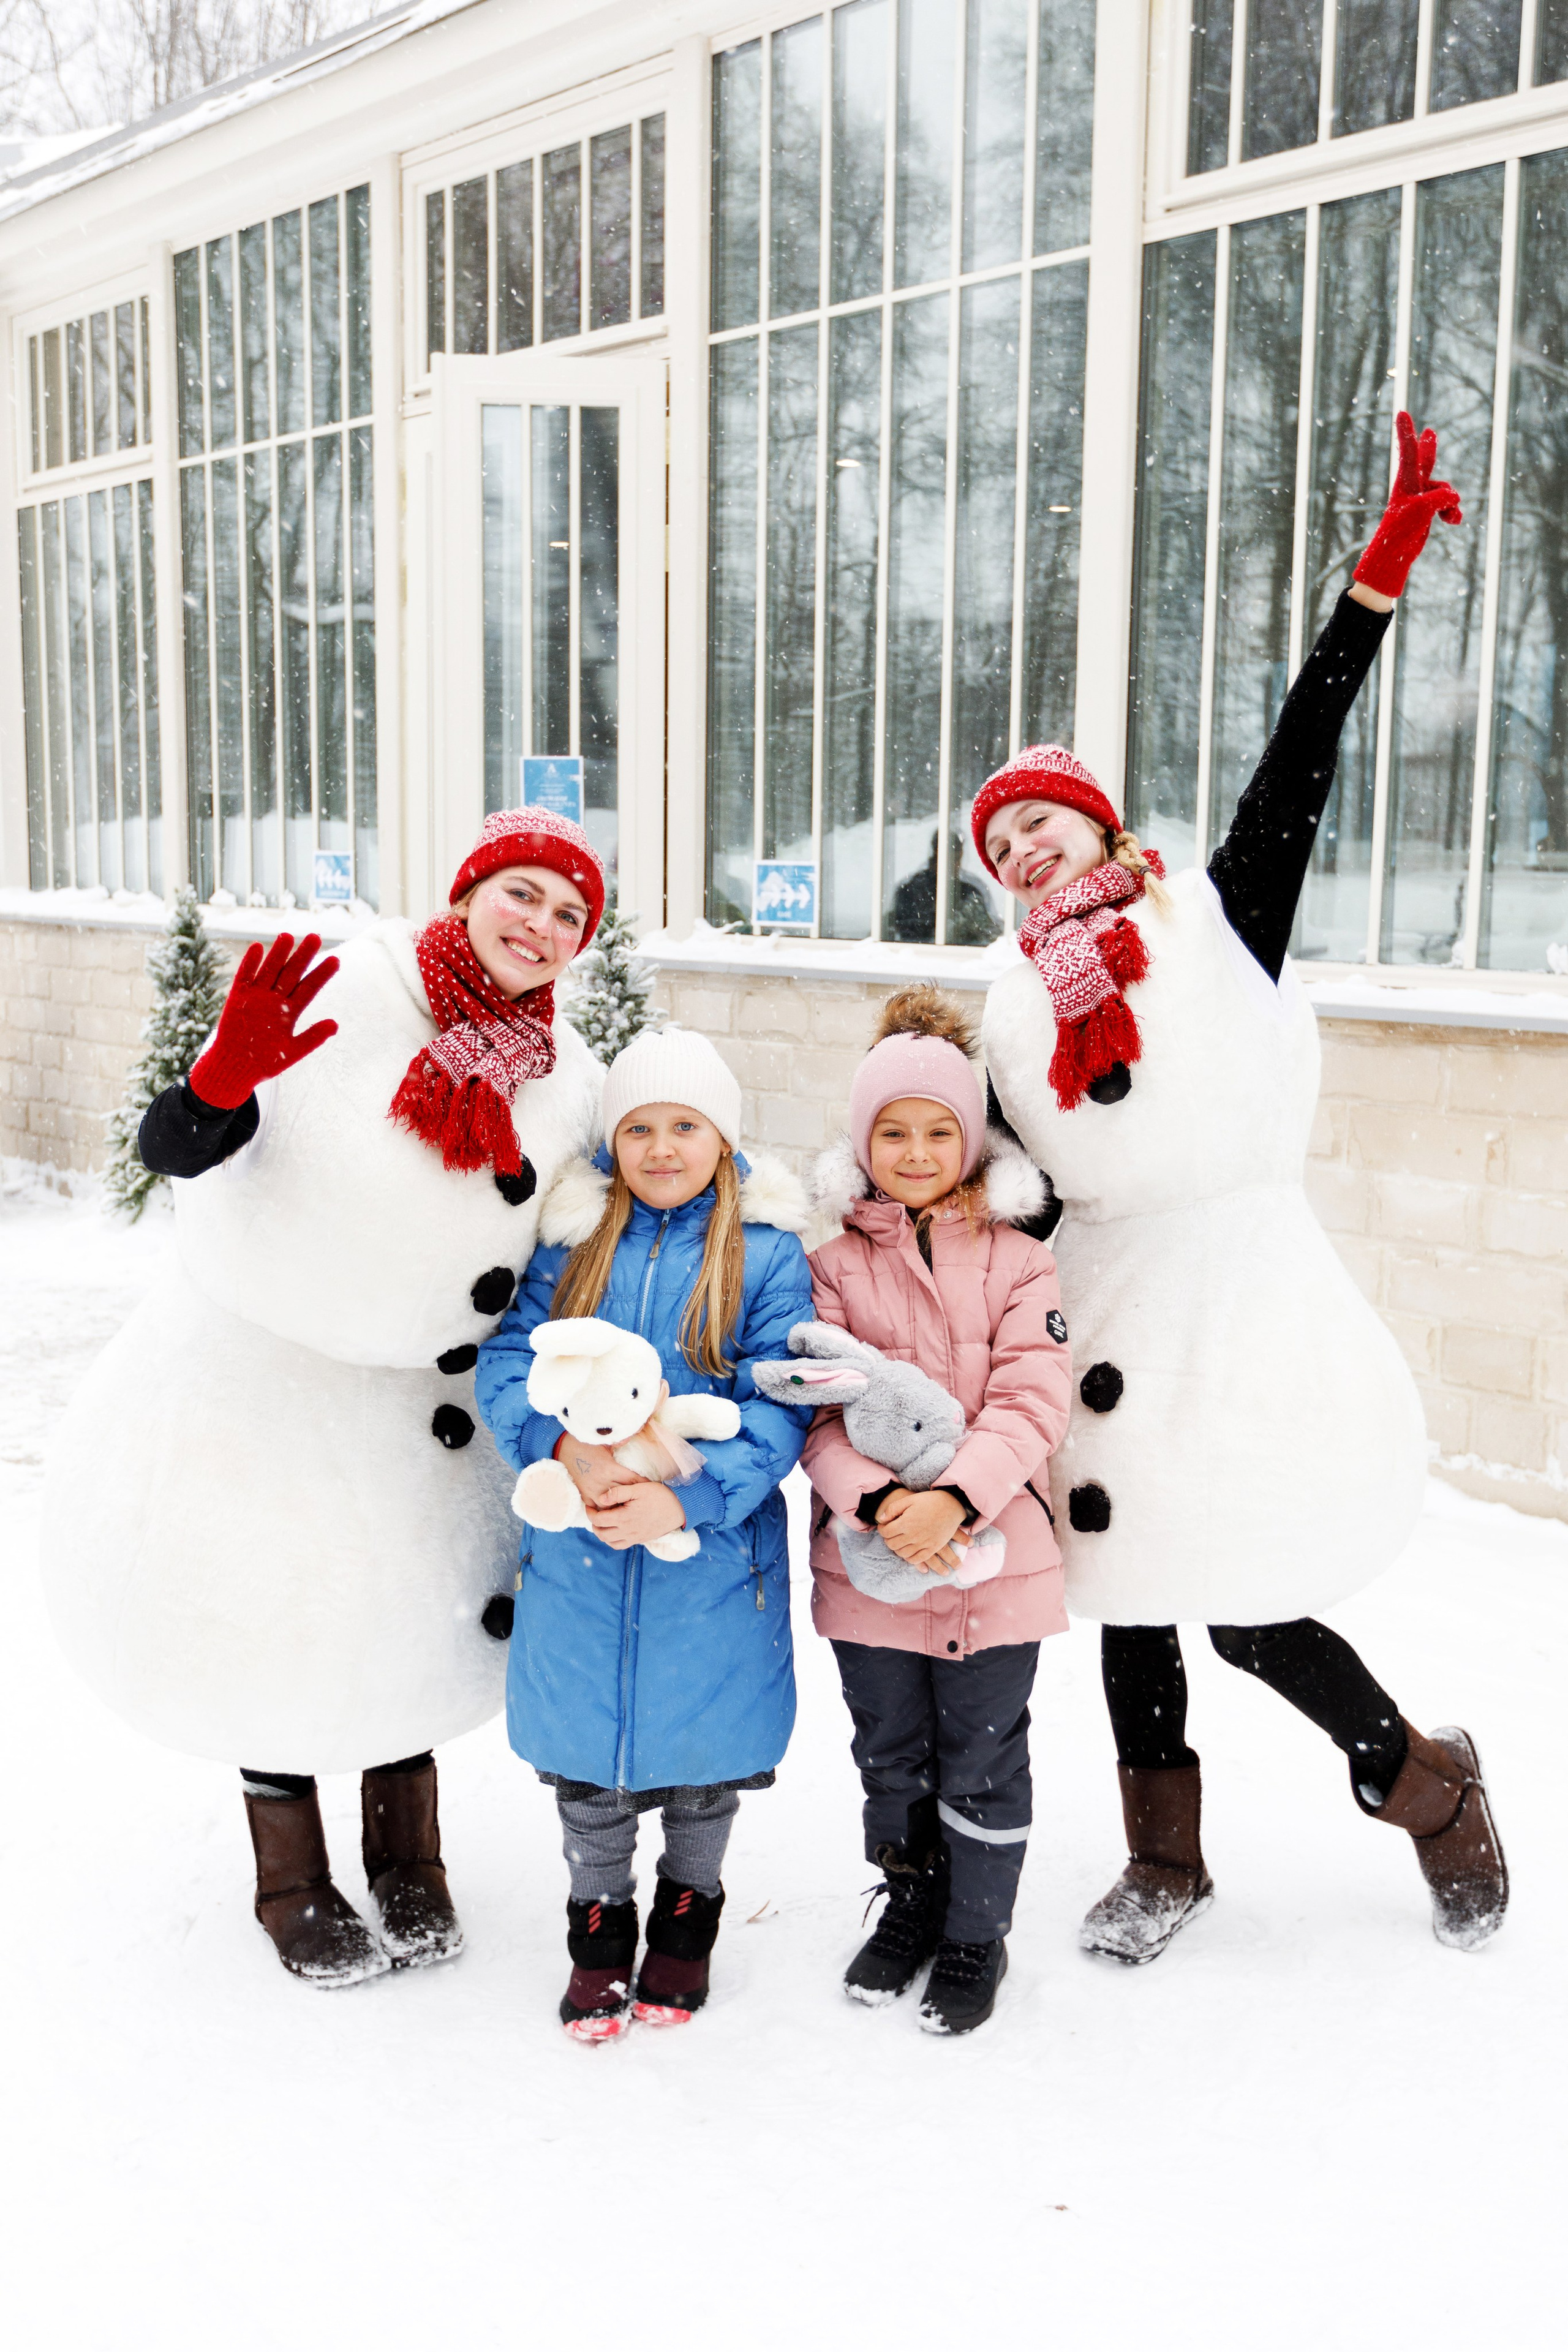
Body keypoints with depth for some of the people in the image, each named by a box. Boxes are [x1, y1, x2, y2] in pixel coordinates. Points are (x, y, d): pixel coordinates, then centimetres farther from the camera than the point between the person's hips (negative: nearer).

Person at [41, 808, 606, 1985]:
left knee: (408, 1614, 15)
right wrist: (227, 1074, -47)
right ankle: (293, 1884, 32)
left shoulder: (569, 1085, -7)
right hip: (259, 1370, -3)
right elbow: (173, 1153, -27)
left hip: (419, 1401, 4)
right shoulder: (337, 1004, -22)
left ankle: (408, 1860, 39)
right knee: (272, 1620, 10)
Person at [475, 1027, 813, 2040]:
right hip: (579, 1556, 2)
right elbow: (509, 1363, -3)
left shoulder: (766, 1253, -6)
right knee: (587, 1761, 13)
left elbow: (780, 1404, -11)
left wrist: (688, 1495, -23)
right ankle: (599, 1922, 37)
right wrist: (569, 1450, -22)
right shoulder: (572, 1242, 2)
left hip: (715, 1557, -2)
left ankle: (687, 1917, 39)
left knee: (705, 1747, 14)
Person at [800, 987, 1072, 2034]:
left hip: (996, 1553, -1)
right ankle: (910, 1907, 40)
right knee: (892, 1754, 17)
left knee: (982, 1759, 10)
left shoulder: (1017, 1260, -2)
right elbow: (819, 1410, -6)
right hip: (869, 1558, 2)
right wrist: (877, 1499, -23)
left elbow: (1033, 1401, -10)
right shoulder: (834, 1265, 0)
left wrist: (955, 1496, -24)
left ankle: (978, 1935, 30)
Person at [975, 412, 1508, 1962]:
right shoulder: (1016, 1009, 11)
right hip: (1104, 1318, 5)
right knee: (1131, 1588, 12)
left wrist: (1381, 572, -15)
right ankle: (1164, 1863, 31)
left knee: (1249, 1608, -5)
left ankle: (1433, 1791, 23)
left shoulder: (1218, 917, 0)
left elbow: (1300, 761, -9)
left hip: (1243, 1279, -5)